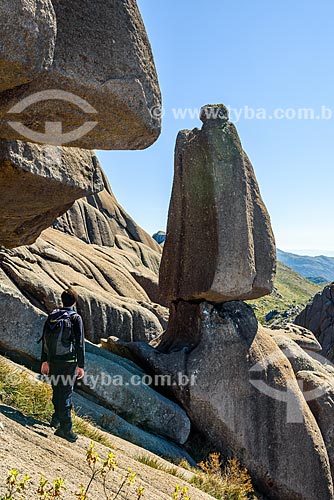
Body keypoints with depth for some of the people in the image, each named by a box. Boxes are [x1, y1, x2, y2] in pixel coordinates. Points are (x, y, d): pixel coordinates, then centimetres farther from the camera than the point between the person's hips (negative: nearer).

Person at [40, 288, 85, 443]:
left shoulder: (51, 316, 5)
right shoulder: (75, 318, -10)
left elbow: (45, 340, 8)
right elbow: (80, 343, -11)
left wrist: (44, 361, 15)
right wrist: (81, 365, -6)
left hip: (53, 360, 5)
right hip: (69, 361, -5)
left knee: (57, 390, 20)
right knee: (66, 393, -2)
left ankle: (57, 419, 35)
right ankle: (65, 428, -1)